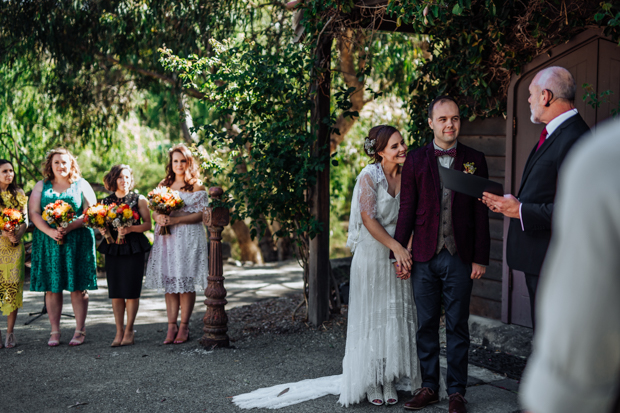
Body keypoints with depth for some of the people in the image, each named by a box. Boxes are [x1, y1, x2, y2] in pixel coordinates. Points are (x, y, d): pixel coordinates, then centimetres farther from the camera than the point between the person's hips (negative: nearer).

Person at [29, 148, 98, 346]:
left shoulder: (81, 185, 8)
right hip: (48, 242, 2)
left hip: (77, 241, -1)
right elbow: (34, 213, 2)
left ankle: (80, 330, 5)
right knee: (51, 287, 1)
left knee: (78, 286, -2)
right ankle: (55, 332, 8)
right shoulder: (41, 186, 12)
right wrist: (49, 231, -15)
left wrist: (70, 227, -15)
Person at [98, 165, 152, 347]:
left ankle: (129, 330, 6)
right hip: (112, 248, 3)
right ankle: (119, 332, 11)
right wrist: (102, 230, -5)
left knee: (131, 290, -4)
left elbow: (147, 224, -2)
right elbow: (101, 224, 17)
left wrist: (130, 229, -17)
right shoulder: (105, 202, 11)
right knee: (115, 292, 3)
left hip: (134, 248, -3)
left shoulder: (139, 199, 3)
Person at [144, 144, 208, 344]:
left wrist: (175, 220, -17)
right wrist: (159, 218, -8)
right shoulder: (163, 185, 16)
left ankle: (184, 326, 3)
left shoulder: (196, 187, 1)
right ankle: (171, 326, 7)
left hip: (188, 238, -4)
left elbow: (201, 214, -7)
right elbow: (154, 211, 16)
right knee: (169, 283, 2)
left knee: (186, 282, -4)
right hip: (166, 238, 4)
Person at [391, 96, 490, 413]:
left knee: (457, 327, 6)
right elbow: (407, 209, 6)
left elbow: (481, 214, 2)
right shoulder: (415, 160, 5)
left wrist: (481, 258, -2)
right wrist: (399, 251, 1)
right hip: (424, 257, 1)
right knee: (426, 326, 9)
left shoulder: (474, 160, 3)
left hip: (460, 258, -1)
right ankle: (428, 387, 22)